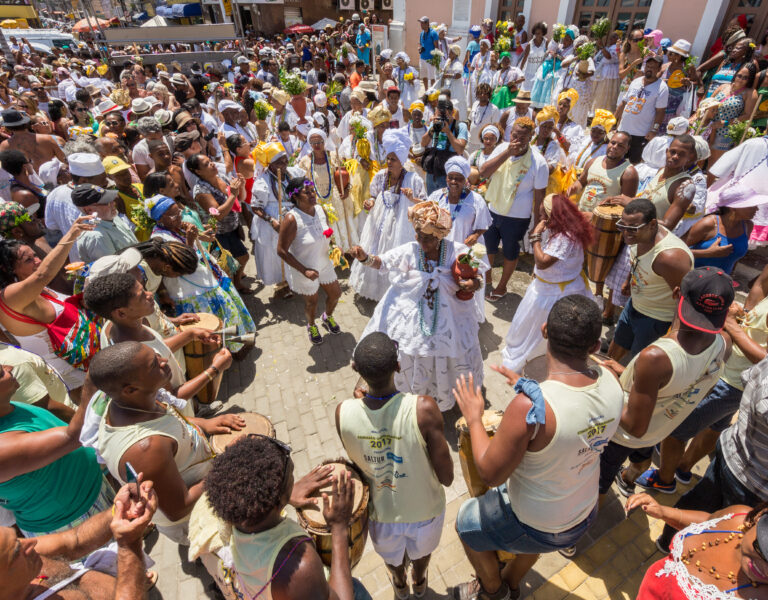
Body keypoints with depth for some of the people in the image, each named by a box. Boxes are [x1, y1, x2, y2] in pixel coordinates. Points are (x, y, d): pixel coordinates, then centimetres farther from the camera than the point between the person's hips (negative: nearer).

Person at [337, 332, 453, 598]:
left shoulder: (344, 413, -29)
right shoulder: (423, 409, -38)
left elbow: (356, 460, -8)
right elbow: (447, 478, -26)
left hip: (380, 511, 1)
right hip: (424, 510, -1)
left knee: (391, 555, 38)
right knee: (422, 549, 37)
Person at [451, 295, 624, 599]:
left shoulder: (528, 407, -40)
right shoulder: (610, 382, -19)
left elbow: (491, 474, -26)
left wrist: (473, 417, -15)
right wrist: (528, 386, 6)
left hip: (536, 529, -6)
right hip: (585, 516, 6)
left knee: (465, 520, 24)